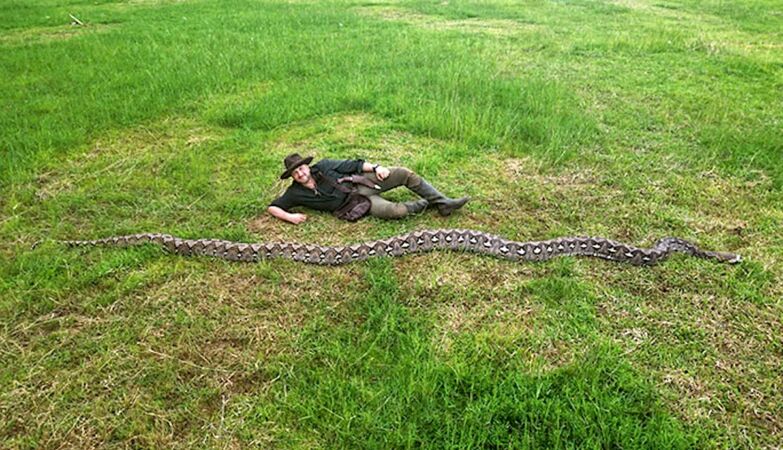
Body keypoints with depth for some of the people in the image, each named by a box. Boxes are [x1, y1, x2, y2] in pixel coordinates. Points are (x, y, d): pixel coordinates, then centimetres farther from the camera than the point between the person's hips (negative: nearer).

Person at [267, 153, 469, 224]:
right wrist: (289, 216, -21)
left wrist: (375, 167, -9)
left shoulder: (322, 166, -2)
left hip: (362, 182, 3)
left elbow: (353, 165, 3)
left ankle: (443, 203, -2)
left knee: (405, 173, -10)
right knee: (394, 210, -31)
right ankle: (420, 205, 1)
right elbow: (272, 207, -2)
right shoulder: (296, 193, -6)